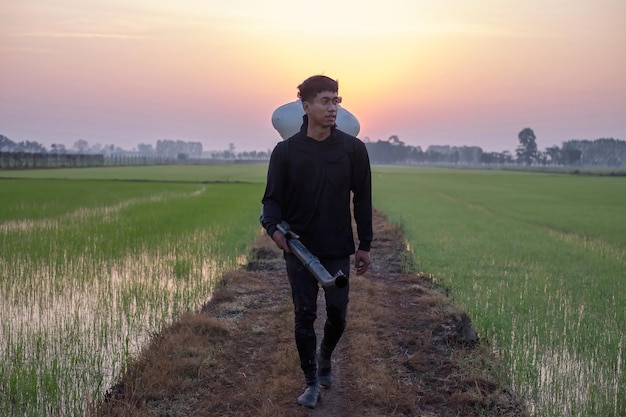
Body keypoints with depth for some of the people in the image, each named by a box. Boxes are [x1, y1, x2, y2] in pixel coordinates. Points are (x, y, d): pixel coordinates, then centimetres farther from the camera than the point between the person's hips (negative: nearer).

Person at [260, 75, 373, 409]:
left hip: (338, 250, 1)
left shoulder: (353, 149, -3)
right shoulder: (286, 151, -5)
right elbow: (273, 198, -2)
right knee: (304, 316, 5)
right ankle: (311, 382, 22)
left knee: (338, 314, 5)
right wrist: (274, 228, -23)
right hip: (299, 249, 0)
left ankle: (325, 356, 38)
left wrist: (365, 245, 3)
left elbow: (362, 199, 3)